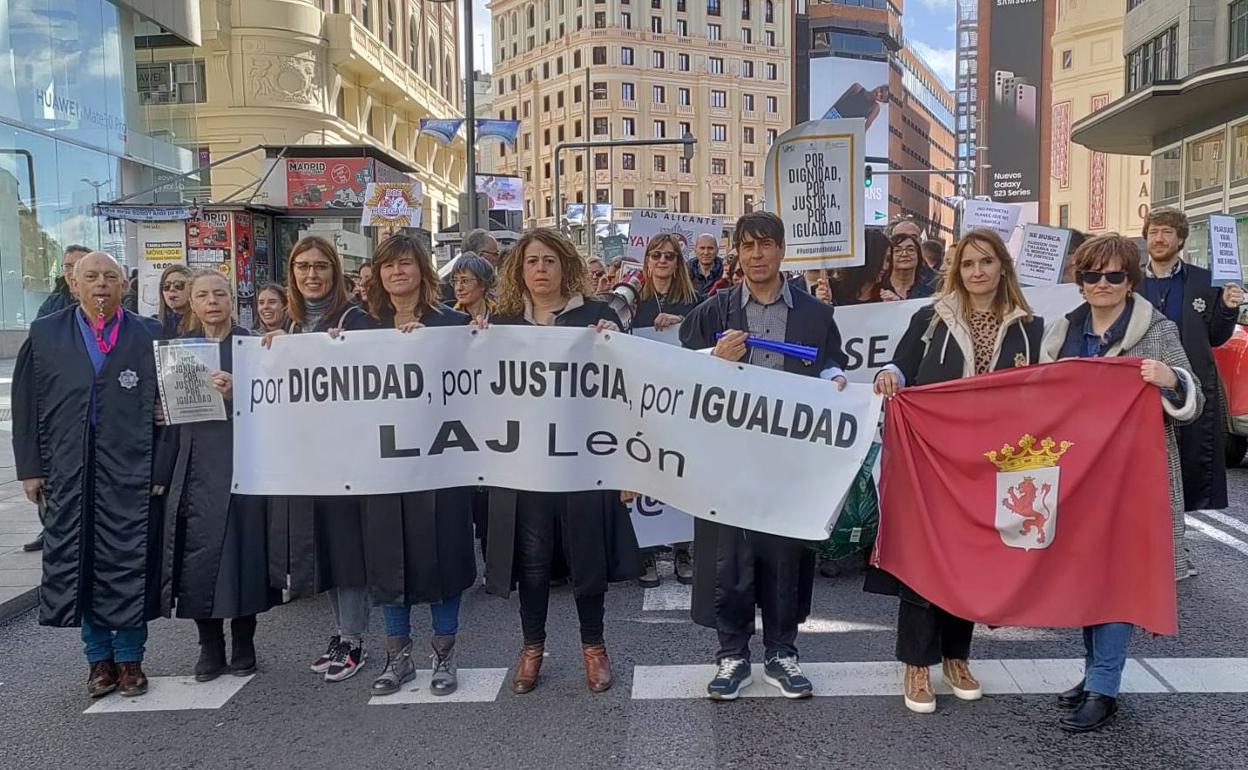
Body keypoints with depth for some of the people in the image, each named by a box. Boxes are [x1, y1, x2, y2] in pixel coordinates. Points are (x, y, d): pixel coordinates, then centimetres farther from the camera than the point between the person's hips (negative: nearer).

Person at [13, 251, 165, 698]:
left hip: (130, 472, -1)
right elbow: (25, 403, 8)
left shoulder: (149, 336, 5)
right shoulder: (45, 335, 8)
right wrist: (29, 468, 3)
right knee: (76, 560, 6)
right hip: (67, 473, 2)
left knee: (129, 560, 2)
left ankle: (129, 658, 16)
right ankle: (99, 658, 20)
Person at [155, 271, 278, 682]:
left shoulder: (249, 344, 1)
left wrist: (235, 391, -25)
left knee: (240, 551, -1)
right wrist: (161, 473, 7)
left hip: (238, 465, -3)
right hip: (193, 469, 3)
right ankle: (210, 645, 15)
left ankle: (243, 643, 14)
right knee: (197, 555, 2)